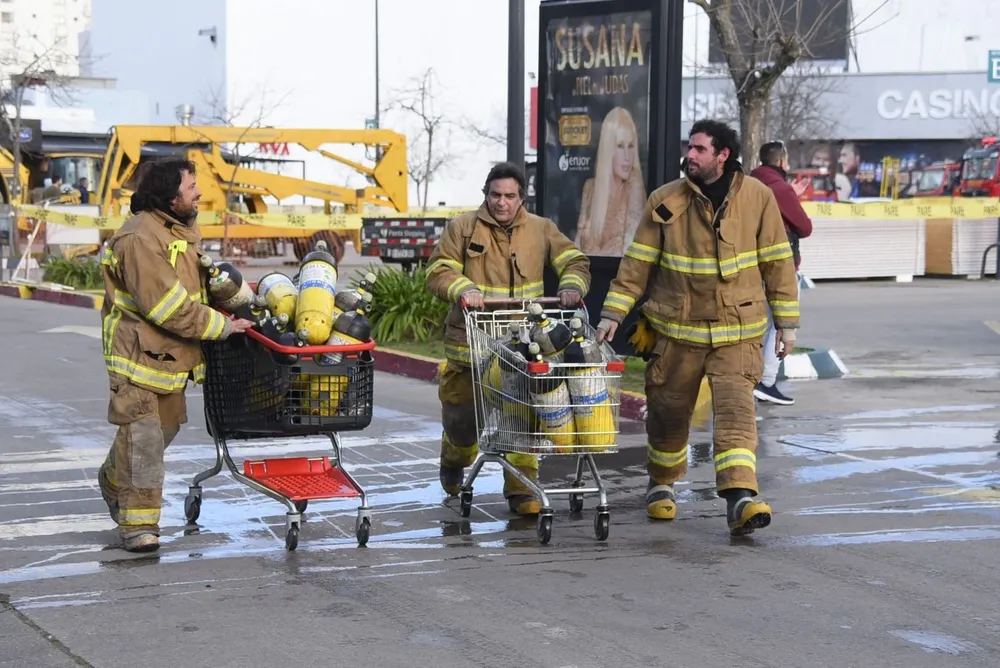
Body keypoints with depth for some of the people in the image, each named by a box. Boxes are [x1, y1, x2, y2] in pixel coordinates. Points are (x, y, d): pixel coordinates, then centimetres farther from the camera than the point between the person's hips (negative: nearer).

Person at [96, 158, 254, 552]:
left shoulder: (185, 229, 10)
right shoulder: (141, 239, -24)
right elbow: (169, 307, -26)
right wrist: (221, 326, -19)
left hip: (171, 353, 10)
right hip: (139, 352, -10)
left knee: (166, 426, 20)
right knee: (143, 436, -8)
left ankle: (114, 480, 43)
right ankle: (138, 524, -1)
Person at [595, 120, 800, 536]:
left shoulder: (757, 197, -2)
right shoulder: (666, 201, -1)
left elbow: (776, 261, 3)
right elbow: (638, 261, 3)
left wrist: (786, 320, 4)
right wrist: (613, 312, -2)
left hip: (737, 332, -1)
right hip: (677, 330, 1)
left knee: (736, 409, -15)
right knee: (668, 412, 10)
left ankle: (740, 498, -23)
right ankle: (661, 485, 33)